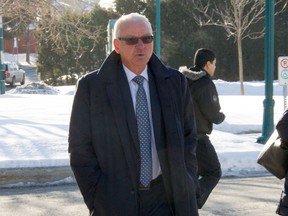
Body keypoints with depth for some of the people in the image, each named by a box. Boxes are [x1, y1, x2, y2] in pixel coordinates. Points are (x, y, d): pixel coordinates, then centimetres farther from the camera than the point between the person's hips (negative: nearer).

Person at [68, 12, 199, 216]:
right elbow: (80, 148, -2)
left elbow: (189, 136, 11)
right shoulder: (91, 86, -4)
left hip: (167, 198, 2)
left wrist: (188, 186, 2)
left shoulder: (175, 81, 5)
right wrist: (98, 199, -7)